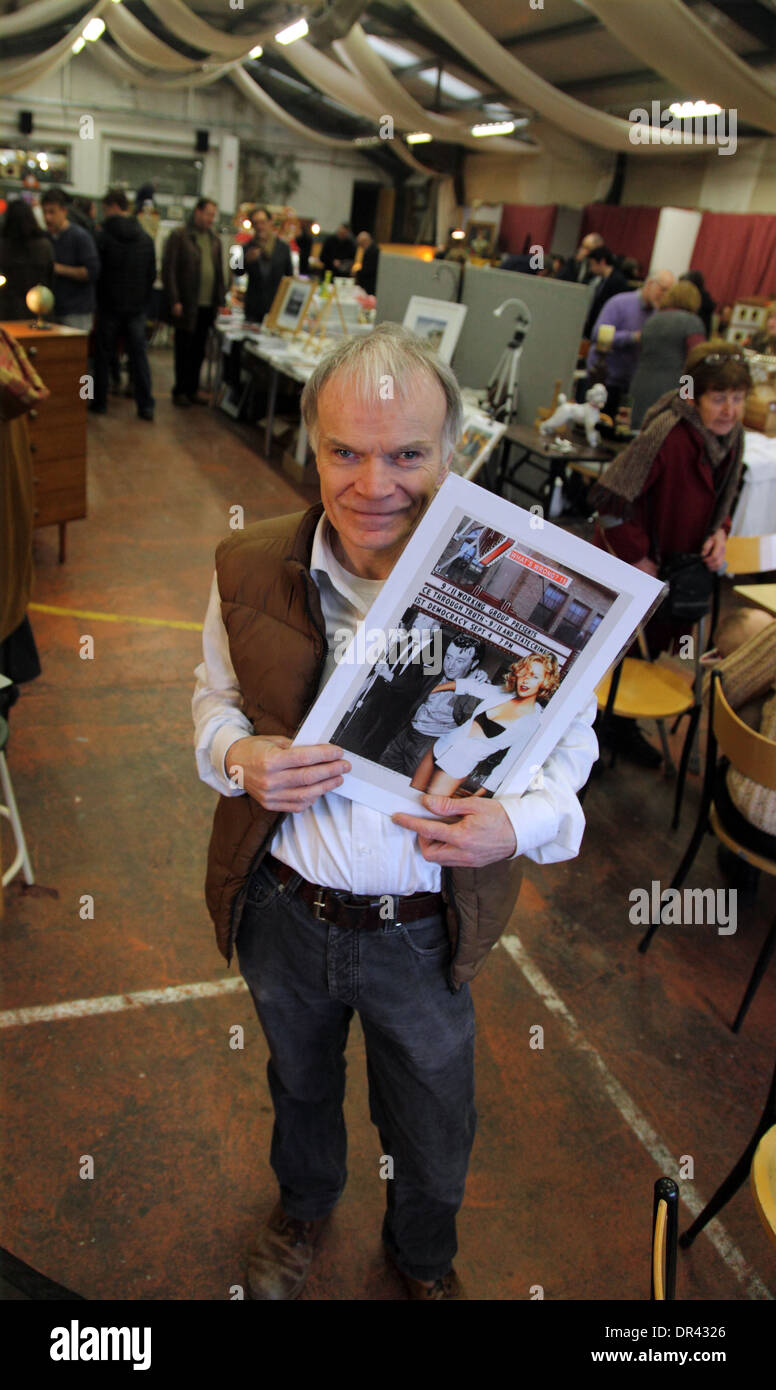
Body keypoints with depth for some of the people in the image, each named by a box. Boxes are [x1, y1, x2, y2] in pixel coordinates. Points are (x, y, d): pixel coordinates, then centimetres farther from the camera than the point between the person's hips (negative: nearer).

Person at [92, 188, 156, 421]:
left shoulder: (103, 236, -10)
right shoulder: (146, 238, 4)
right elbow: (152, 274, 8)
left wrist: (97, 301, 7)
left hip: (110, 306, -3)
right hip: (137, 307, 3)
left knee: (103, 356, 8)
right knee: (139, 355, 5)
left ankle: (100, 402, 14)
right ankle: (146, 405, 0)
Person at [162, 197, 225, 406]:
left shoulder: (214, 240, 14)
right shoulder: (179, 235, -4)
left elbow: (219, 272, 20)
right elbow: (169, 269, -7)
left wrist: (220, 301, 12)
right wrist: (174, 301, -14)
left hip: (207, 305, 5)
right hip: (186, 305, -5)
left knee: (199, 350, 9)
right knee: (184, 350, 1)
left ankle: (192, 390, 18)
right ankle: (180, 391, 10)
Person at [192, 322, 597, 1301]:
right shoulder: (247, 567, -13)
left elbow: (570, 740, -6)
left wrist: (518, 823, -26)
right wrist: (238, 757, -19)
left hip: (425, 933, -1)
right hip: (282, 911, 2)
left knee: (432, 1135, 24)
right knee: (299, 1083, 32)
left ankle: (424, 1256, 61)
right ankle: (304, 1204, 68)